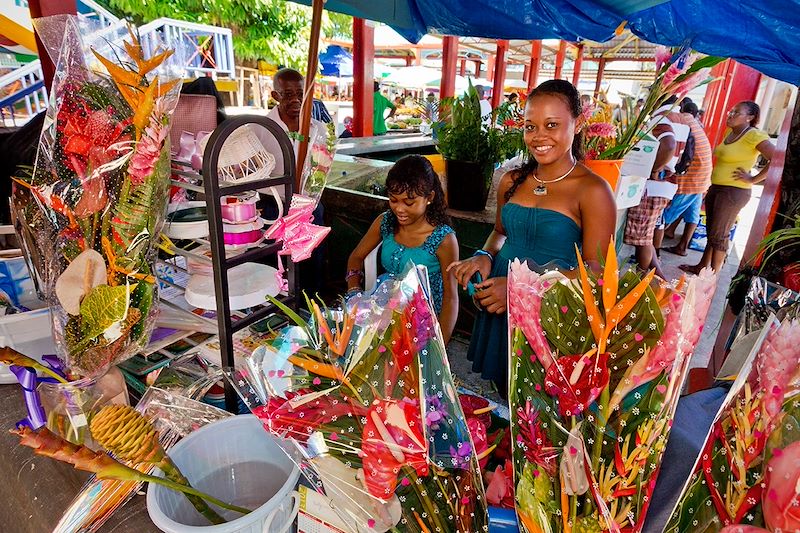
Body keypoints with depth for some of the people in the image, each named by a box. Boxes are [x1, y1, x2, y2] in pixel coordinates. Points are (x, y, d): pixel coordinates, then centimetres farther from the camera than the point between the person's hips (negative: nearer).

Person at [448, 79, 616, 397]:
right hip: (498, 309, 5)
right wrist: (485, 256, -4)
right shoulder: (511, 181, 4)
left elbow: (594, 274, -13)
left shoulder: (593, 192, -12)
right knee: (503, 397, 22)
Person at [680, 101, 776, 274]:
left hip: (734, 191, -8)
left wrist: (753, 179, -17)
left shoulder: (754, 135, -15)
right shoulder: (730, 132, 10)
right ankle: (702, 266, 27)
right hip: (716, 188, 8)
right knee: (711, 231, 16)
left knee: (719, 235, -1)